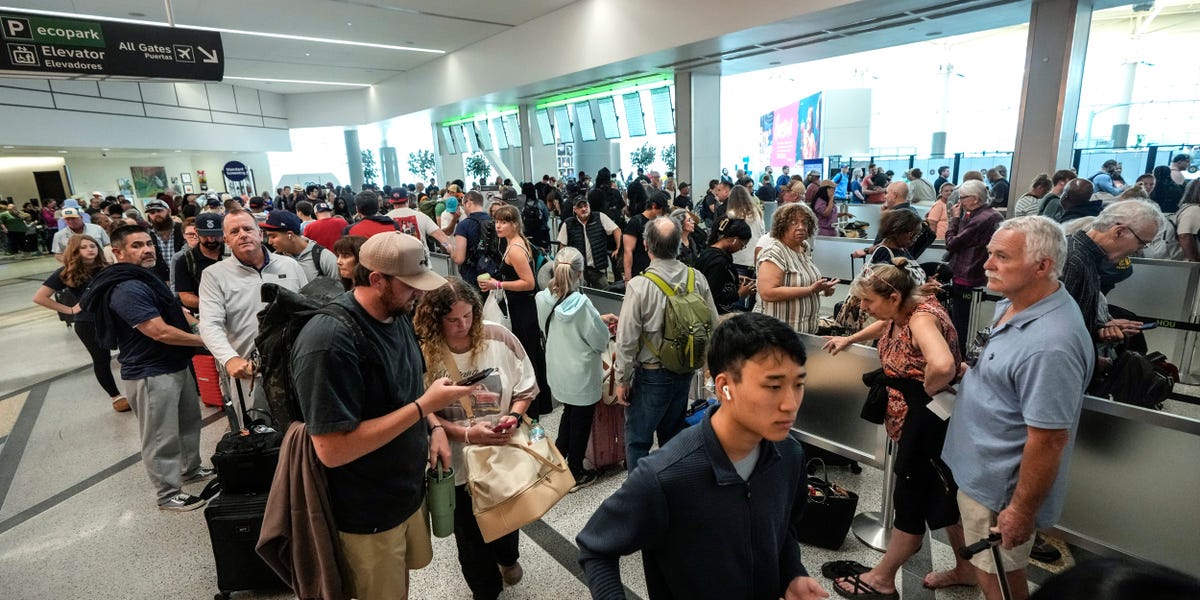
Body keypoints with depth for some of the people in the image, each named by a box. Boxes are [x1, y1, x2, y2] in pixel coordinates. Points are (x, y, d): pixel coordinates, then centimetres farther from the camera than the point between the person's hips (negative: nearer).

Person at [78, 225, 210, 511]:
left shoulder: (147, 279, 11)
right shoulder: (127, 289, -23)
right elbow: (160, 332, -26)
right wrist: (204, 340, -16)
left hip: (176, 365, 10)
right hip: (151, 374, -10)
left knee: (189, 420, 23)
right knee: (161, 436, 2)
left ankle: (191, 469, 41)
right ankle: (168, 494, 16)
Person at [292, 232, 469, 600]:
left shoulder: (397, 314, -3)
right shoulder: (329, 341, -30)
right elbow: (332, 450, -30)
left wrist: (433, 426, -5)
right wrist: (425, 405, -29)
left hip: (410, 489, 7)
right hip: (368, 514, -7)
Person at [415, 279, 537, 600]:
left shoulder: (499, 338, -15)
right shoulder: (423, 353, -20)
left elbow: (526, 389, -4)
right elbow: (424, 413, -14)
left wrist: (513, 418, -21)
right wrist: (468, 434, -24)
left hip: (505, 454, 2)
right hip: (459, 461, -2)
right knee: (470, 535, 19)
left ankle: (508, 557, 64)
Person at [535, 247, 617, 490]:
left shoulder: (544, 299, -9)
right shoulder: (581, 304, -27)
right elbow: (601, 341, -18)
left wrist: (598, 320, 7)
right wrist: (603, 325, 3)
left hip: (557, 370, 6)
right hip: (581, 374, -6)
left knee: (569, 413, 28)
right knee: (581, 421, 14)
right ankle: (575, 475, 30)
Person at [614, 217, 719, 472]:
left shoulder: (639, 286, -21)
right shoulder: (697, 279, -7)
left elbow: (627, 339, -17)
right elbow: (714, 326, 2)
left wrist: (622, 380, -5)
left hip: (651, 375, -6)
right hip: (685, 373, 6)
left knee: (638, 441, 9)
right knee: (672, 436, 23)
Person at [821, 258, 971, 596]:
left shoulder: (922, 318, -28)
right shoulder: (901, 311, 0)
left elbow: (942, 365, -48)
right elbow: (885, 326, 26)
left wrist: (928, 390, -29)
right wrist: (849, 340, 32)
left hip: (931, 420, -9)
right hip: (917, 419, 9)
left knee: (911, 498, 6)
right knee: (943, 495, 23)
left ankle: (882, 579, 23)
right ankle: (966, 569, 43)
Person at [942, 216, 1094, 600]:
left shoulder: (1049, 345, -32)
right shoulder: (1014, 303, -2)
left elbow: (1048, 441, -27)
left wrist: (1021, 512, -19)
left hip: (1000, 484, -8)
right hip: (980, 466, 8)